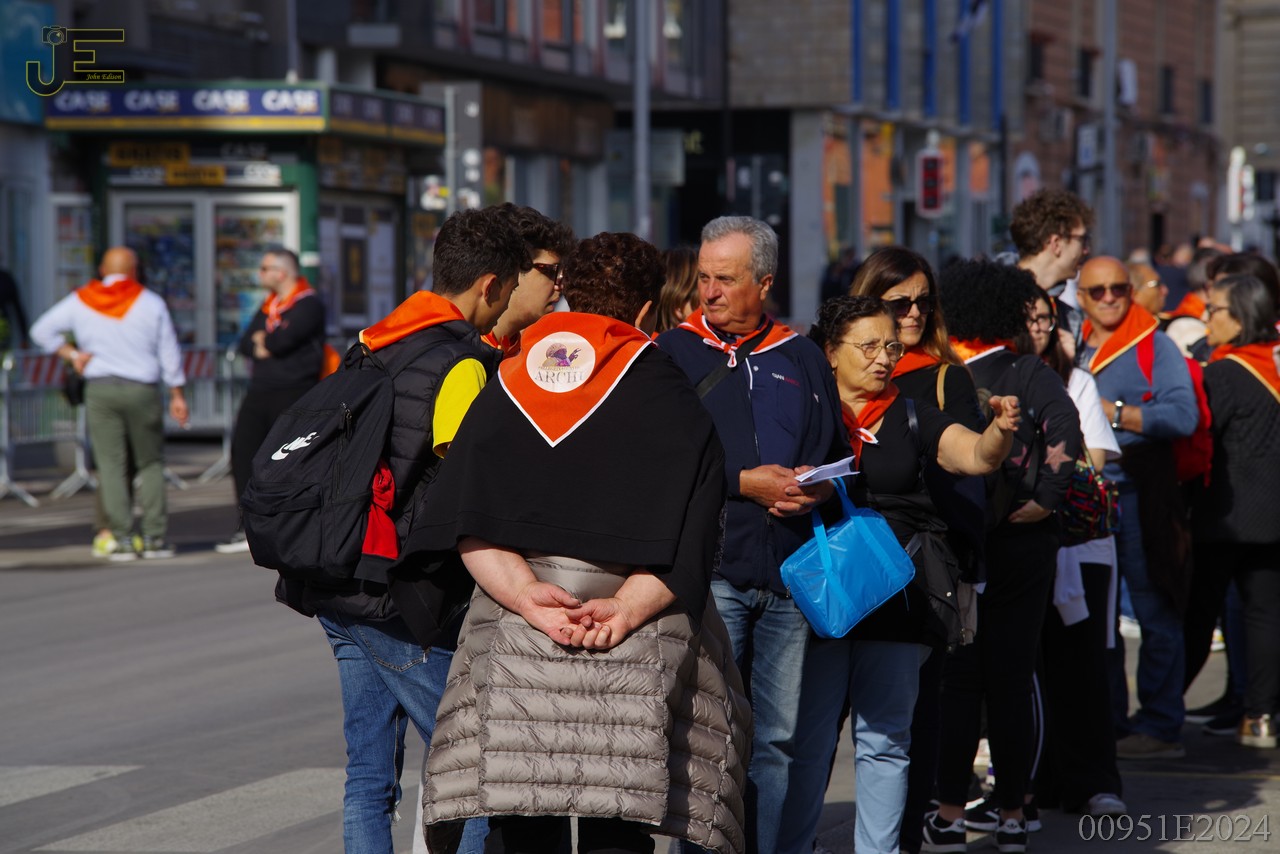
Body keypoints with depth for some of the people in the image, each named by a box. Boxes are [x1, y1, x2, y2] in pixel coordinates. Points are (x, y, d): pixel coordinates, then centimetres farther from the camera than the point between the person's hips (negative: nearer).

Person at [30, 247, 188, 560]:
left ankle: (122, 539, -5)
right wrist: (177, 395, 9)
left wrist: (71, 354, 8)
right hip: (142, 390, -1)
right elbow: (169, 353, 3)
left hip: (99, 390, 1)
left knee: (111, 466, 1)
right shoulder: (151, 303, 2)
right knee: (150, 464, 9)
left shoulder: (80, 301, 5)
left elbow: (42, 331, 5)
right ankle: (155, 537, 2)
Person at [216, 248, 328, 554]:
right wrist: (265, 346, -7)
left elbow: (283, 339, -19)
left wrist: (261, 342, 1)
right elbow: (245, 344, 13)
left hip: (292, 393, -8)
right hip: (260, 391, 8)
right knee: (242, 450, 3)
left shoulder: (308, 304, -7)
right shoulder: (269, 305, 20)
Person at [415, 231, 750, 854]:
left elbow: (466, 523, -1)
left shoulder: (503, 391, 12)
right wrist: (629, 606, -15)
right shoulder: (676, 407, 5)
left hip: (511, 635, 2)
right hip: (637, 658, -2)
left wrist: (525, 594, -11)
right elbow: (685, 544, -8)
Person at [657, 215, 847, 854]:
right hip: (708, 568, -4)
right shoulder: (674, 353, 3)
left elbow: (840, 455, 21)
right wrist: (742, 482, -12)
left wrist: (821, 487, -1)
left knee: (777, 738, 7)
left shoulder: (802, 359, 15)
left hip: (790, 573, 4)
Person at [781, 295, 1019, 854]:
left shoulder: (912, 418, 11)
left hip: (896, 593, 3)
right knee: (807, 740, -3)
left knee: (885, 740, 6)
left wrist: (1001, 430, -23)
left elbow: (976, 457, -2)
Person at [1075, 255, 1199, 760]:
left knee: (1156, 619, -3)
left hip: (1140, 496, -6)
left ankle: (1160, 728, 0)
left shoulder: (1156, 348, -2)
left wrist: (1115, 413, -16)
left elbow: (1184, 415, -14)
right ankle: (1106, 723, 18)